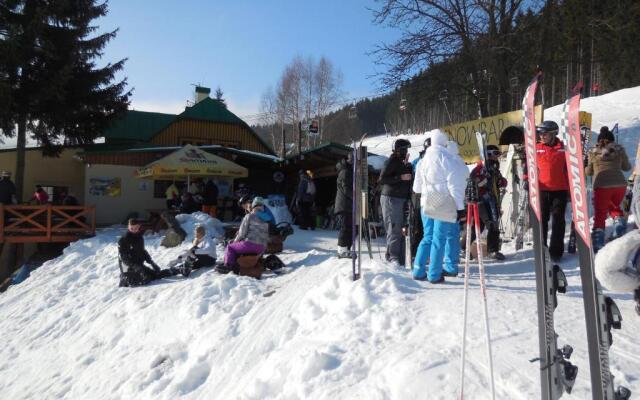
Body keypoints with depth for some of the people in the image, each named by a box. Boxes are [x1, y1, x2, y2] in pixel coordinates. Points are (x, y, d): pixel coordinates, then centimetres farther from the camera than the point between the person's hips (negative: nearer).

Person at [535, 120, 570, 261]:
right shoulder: (537, 148, 3)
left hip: (560, 190, -1)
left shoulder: (563, 148, 2)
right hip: (543, 190, 1)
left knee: (558, 221, 2)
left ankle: (556, 251, 7)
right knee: (542, 219, 5)